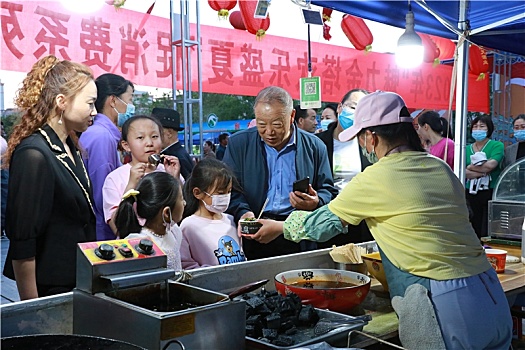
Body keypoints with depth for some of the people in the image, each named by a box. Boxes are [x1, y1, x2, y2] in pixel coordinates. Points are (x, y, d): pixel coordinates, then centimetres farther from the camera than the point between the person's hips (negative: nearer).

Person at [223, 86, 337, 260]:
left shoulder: (314, 147, 9)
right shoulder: (238, 143, 9)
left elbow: (329, 191, 14)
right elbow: (230, 189, 6)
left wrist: (317, 203, -8)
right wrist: (242, 212, -14)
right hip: (253, 239, 0)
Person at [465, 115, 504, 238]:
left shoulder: (497, 145, 2)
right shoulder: (467, 149, 12)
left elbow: (490, 165, -14)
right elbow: (463, 172, -1)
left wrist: (470, 167, -2)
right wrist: (482, 172, -13)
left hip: (490, 192, -4)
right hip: (471, 194, 4)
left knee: (487, 232, -6)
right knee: (474, 231, 7)